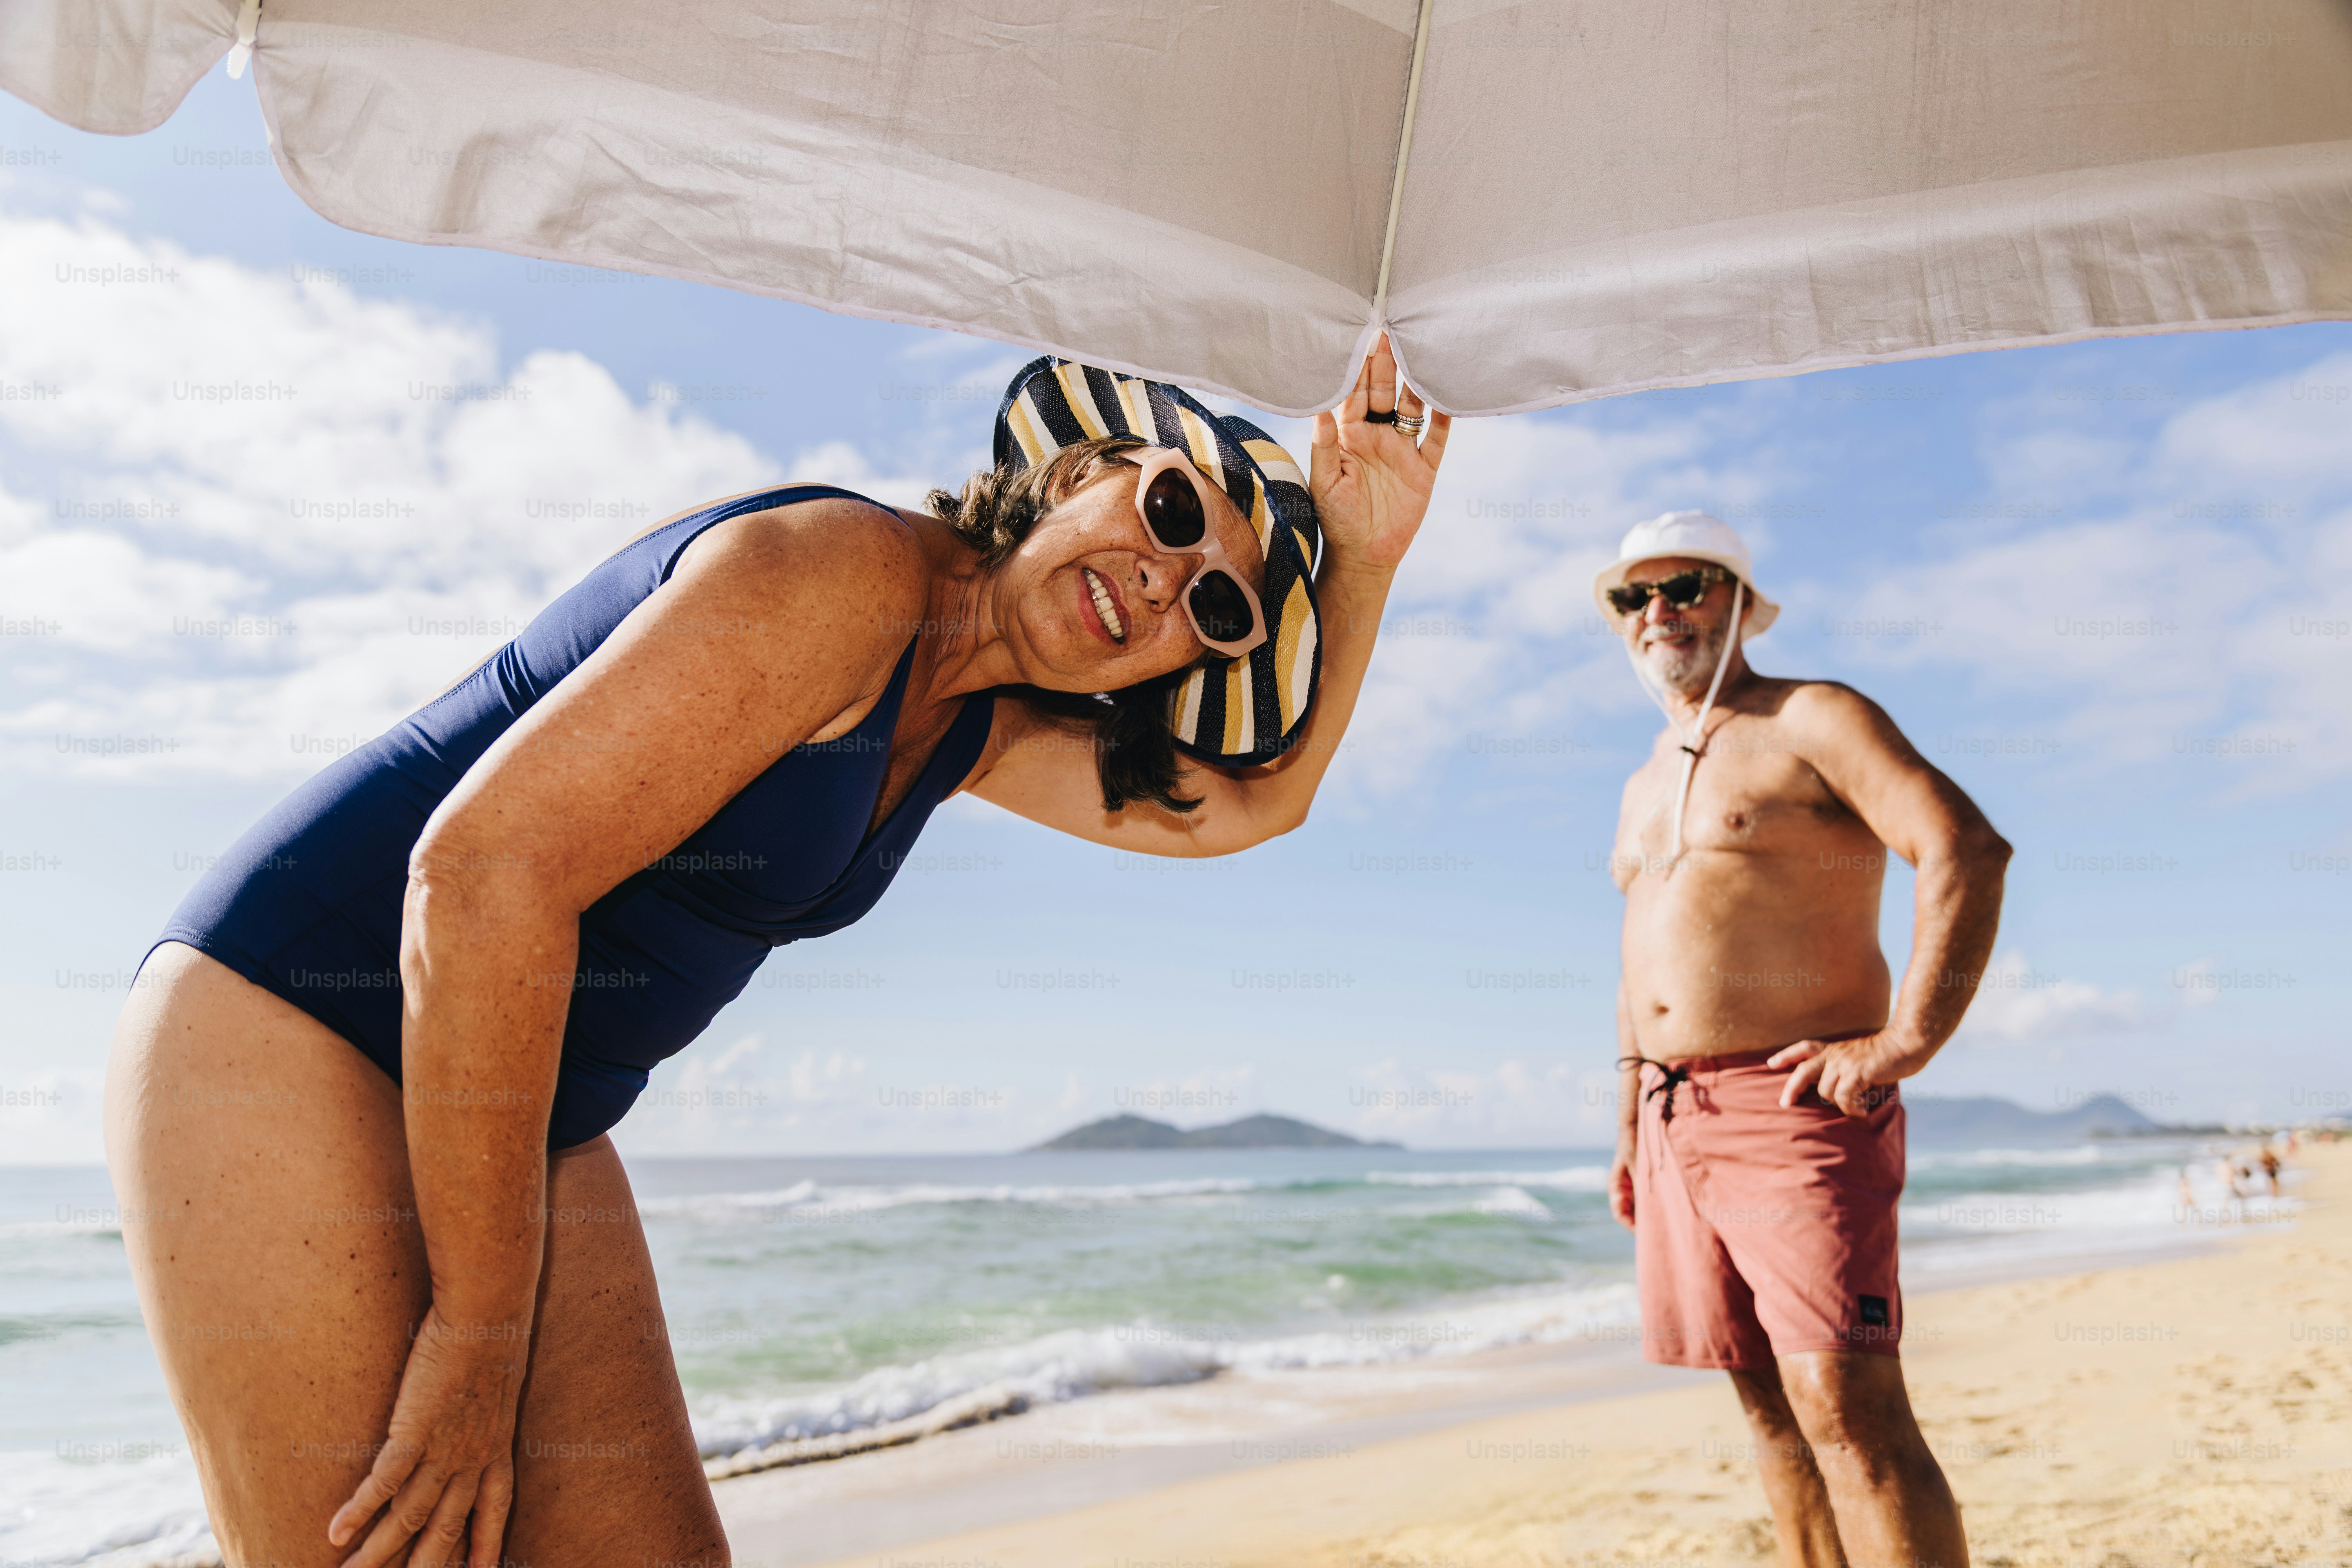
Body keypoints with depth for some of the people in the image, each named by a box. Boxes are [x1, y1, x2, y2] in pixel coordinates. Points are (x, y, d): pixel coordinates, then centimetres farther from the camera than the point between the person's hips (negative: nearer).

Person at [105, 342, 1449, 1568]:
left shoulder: (979, 722, 7)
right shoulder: (848, 572, -22)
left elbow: (1253, 801, 12)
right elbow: (484, 867, -27)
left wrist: (1366, 555, -1)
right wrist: (480, 1332, -21)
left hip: (524, 1127, 9)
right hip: (287, 1037, -8)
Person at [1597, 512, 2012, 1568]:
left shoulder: (1815, 720, -2)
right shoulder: (1644, 787, 21)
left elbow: (1968, 851, -14)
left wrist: (1905, 1041, -20)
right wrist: (1630, 1134, 20)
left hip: (1795, 1109, -7)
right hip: (1673, 1121, 7)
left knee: (1849, 1407, -12)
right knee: (1767, 1401, 11)